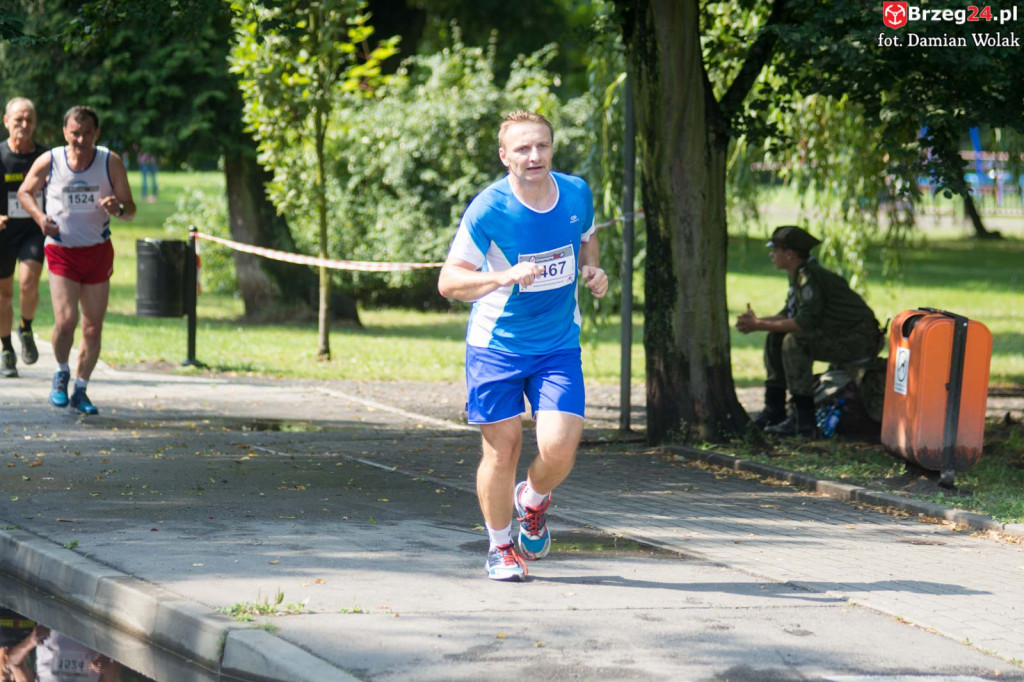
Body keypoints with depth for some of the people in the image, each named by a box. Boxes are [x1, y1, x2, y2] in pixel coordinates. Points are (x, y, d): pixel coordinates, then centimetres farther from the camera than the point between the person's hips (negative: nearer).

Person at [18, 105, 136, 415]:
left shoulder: (111, 162, -7)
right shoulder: (48, 162, -7)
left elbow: (130, 209, -2)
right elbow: (25, 192, 10)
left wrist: (118, 209, -26)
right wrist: (39, 217, -9)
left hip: (98, 251, 2)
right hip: (62, 250, -2)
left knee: (93, 328, 3)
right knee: (65, 320, -17)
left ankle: (80, 391, 19)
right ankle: (61, 373, 12)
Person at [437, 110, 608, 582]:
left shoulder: (577, 194, -3)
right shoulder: (488, 209, -16)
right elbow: (448, 281, -15)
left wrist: (593, 270, -2)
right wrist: (505, 277, -31)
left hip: (559, 346, 3)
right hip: (496, 345, -2)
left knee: (559, 449, -11)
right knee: (502, 450, 0)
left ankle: (532, 500, 25)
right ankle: (500, 547, 24)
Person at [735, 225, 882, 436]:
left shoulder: (809, 277, -21)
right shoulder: (798, 276, 10)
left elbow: (805, 322, -27)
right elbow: (789, 316, 13)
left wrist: (760, 325, -20)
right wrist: (756, 322, -2)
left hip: (860, 341, -11)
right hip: (835, 337, 11)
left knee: (794, 341, -27)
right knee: (776, 338, 10)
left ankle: (803, 420, -25)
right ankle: (774, 410, 12)